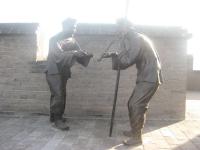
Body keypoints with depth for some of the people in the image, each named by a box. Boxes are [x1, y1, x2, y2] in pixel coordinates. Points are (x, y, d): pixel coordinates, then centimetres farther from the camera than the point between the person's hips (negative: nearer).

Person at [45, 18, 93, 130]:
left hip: (64, 71, 7)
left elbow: (78, 53, 0)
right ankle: (57, 119, -1)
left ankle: (54, 116, 24)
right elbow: (59, 55, -28)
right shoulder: (55, 39, -15)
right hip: (54, 71, -6)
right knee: (59, 95, -11)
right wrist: (74, 53, -40)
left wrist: (86, 55, -21)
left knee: (59, 95, 12)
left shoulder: (72, 40, 4)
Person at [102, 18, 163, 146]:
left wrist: (117, 51, -10)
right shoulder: (136, 39, 17)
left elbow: (127, 61, -22)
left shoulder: (137, 39, -16)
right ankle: (135, 130, 25)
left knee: (137, 106, -11)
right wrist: (113, 55, 9)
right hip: (146, 77, 10)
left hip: (150, 78, -10)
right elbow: (128, 58, 21)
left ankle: (137, 137, -3)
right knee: (132, 104, 13)